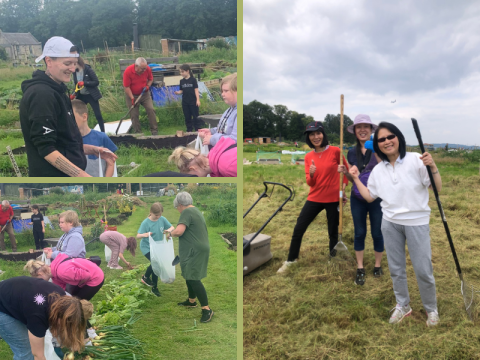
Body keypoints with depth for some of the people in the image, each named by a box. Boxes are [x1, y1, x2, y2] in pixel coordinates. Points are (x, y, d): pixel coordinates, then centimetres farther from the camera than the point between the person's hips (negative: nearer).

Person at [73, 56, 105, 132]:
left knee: (98, 115, -3)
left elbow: (96, 82, -16)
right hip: (81, 96, 6)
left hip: (91, 95, -6)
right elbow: (76, 84, 11)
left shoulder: (88, 69, -15)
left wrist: (84, 83, -25)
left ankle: (103, 132, 7)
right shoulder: (75, 71, 2)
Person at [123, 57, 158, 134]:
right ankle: (138, 133, 11)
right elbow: (126, 87, -19)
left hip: (145, 94, 2)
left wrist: (148, 86, -14)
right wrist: (132, 98, -25)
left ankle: (154, 131, -1)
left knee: (151, 109, -9)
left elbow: (150, 79, 5)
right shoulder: (128, 71, -24)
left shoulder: (147, 69, -15)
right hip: (132, 95, -2)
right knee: (134, 114, -1)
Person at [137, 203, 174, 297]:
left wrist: (168, 230, -21)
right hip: (147, 247, -4)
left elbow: (172, 227, 3)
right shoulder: (146, 223, -19)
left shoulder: (162, 219, -9)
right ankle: (145, 277, 4)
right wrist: (145, 234, -42)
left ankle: (155, 288, 23)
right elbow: (138, 236, -19)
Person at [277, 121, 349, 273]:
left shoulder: (335, 151, -8)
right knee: (298, 229, 2)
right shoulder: (308, 157, 3)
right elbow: (310, 183, 1)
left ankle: (333, 258, 36)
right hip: (314, 198, 3)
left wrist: (343, 188, -1)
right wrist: (311, 175, -20)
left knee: (333, 232, 10)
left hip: (333, 199, -3)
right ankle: (290, 260, 18)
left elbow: (346, 170, 6)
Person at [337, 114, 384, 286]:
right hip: (357, 199, 3)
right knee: (359, 233, 9)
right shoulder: (352, 152, 6)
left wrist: (376, 152, -25)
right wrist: (345, 172, -7)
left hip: (377, 198, -3)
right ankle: (360, 268, 21)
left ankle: (377, 265, 27)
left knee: (377, 233, 7)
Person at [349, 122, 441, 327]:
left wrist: (433, 167, -27)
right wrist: (355, 178, 7)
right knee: (396, 268, 15)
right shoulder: (378, 170, 4)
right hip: (390, 224, 4)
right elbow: (370, 196, 9)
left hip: (417, 222, -4)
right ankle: (403, 305, 35)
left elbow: (437, 188, -12)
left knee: (423, 270, 2)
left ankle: (431, 309, 27)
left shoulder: (416, 160, -10)